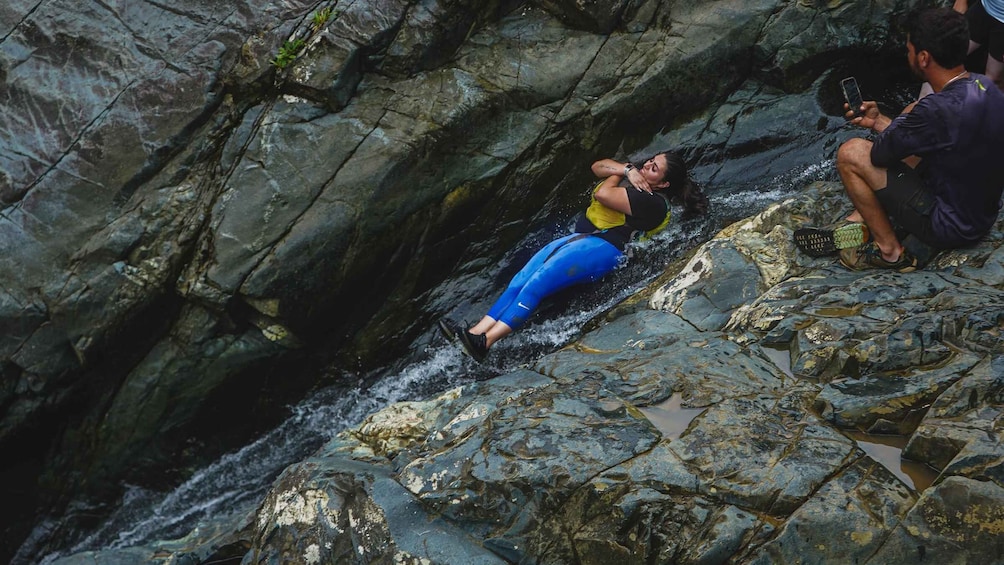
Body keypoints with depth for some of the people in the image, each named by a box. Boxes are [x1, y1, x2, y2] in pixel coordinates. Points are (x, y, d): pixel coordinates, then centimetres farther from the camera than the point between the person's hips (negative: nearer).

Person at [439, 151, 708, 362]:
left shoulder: (653, 202, -12)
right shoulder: (638, 172, 18)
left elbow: (603, 194, -19)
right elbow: (598, 166, 18)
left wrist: (618, 174, 2)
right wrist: (627, 169, 1)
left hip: (603, 248, -10)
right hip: (579, 238, 10)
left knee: (537, 283, -26)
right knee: (519, 281, -9)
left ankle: (484, 343, -34)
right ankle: (475, 332, -19)